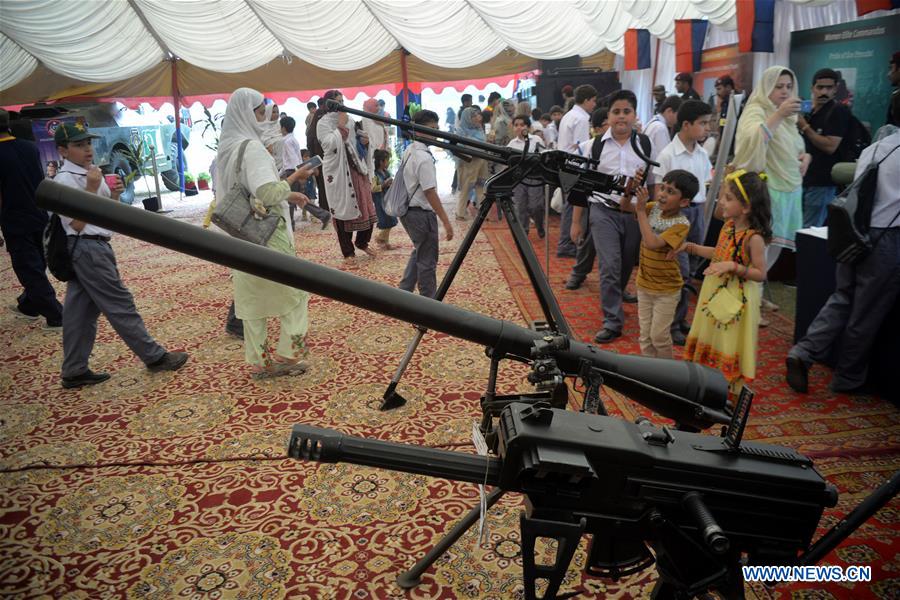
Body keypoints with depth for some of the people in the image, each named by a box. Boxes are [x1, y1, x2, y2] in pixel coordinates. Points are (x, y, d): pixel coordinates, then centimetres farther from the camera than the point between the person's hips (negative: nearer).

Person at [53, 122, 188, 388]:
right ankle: (155, 356, 5)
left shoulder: (91, 173, 12)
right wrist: (92, 188, -22)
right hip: (88, 248, -9)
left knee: (80, 311, 11)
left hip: (93, 248, 9)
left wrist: (114, 195, -2)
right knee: (120, 304, -3)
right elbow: (77, 223, -19)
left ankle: (74, 372, 19)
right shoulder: (65, 180, -13)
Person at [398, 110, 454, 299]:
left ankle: (403, 292, 29)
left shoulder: (408, 152, 8)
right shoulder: (425, 157, -20)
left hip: (408, 210, 9)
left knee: (419, 252, 25)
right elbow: (430, 193, -23)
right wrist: (446, 221, -22)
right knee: (427, 260, 3)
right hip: (422, 213, -9)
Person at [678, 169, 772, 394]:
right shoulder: (729, 225, 1)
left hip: (736, 300, -8)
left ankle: (731, 393, 22)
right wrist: (691, 247, 9)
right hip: (715, 293, 8)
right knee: (710, 342, 19)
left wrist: (732, 266, -29)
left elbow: (761, 274, -19)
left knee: (728, 348, 5)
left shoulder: (754, 238, -22)